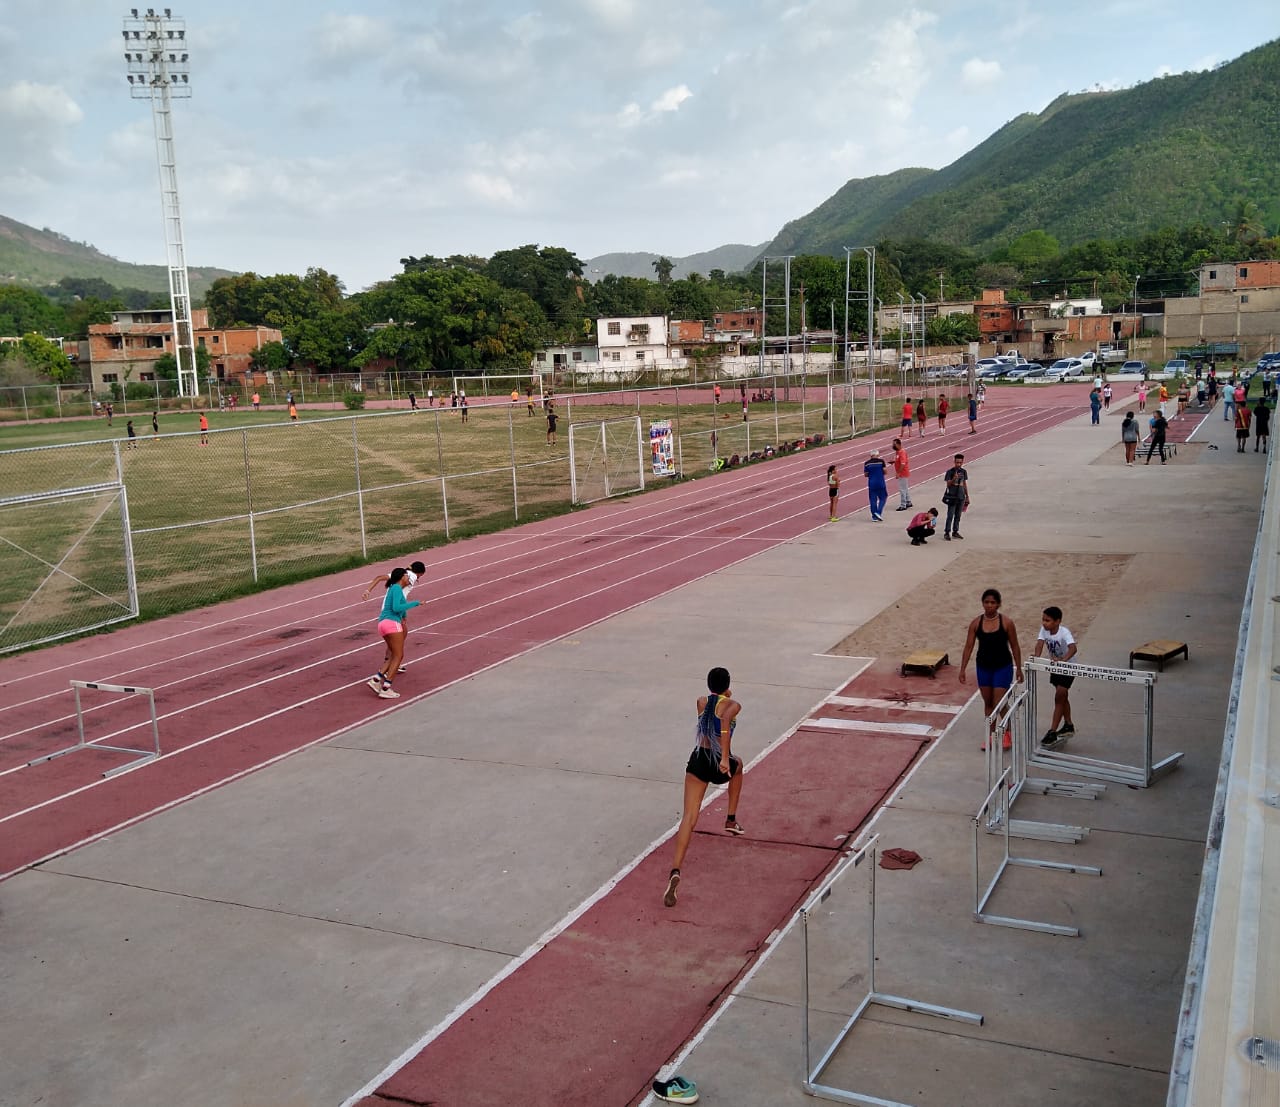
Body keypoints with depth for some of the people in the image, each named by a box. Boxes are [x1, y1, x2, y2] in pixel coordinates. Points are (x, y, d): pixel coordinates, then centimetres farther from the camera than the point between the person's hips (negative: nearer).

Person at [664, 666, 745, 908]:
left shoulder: (701, 702, 12)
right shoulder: (732, 705, -2)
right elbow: (725, 720, -23)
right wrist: (725, 759, -26)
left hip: (698, 760, 2)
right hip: (720, 764, -2)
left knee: (689, 817, -5)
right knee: (737, 764, 37)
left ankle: (675, 870, -25)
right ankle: (731, 820, 43)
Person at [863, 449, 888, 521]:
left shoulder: (866, 463, 1)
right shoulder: (881, 461, -5)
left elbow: (866, 474, 3)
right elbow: (885, 471, -5)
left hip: (871, 484, 2)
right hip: (881, 483, -2)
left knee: (873, 500, 6)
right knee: (882, 498, 11)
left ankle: (874, 516, 7)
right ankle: (879, 512, -6)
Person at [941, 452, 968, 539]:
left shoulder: (964, 471, 6)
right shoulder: (950, 472, -9)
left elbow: (965, 484, 13)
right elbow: (948, 484, -11)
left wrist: (967, 496, 15)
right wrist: (954, 479, -30)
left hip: (961, 497, 5)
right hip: (952, 497, -5)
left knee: (958, 516, 11)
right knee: (950, 516, -4)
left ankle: (955, 532, 20)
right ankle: (947, 532, 2)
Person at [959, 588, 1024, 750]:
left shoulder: (1007, 623, -11)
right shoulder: (976, 623, -5)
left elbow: (1015, 647, -3)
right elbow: (968, 647, -2)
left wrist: (1018, 668, -1)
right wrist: (962, 669, -5)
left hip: (1003, 667, -3)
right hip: (983, 667, 3)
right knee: (988, 703, 13)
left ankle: (1007, 732, 20)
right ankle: (990, 734, 26)